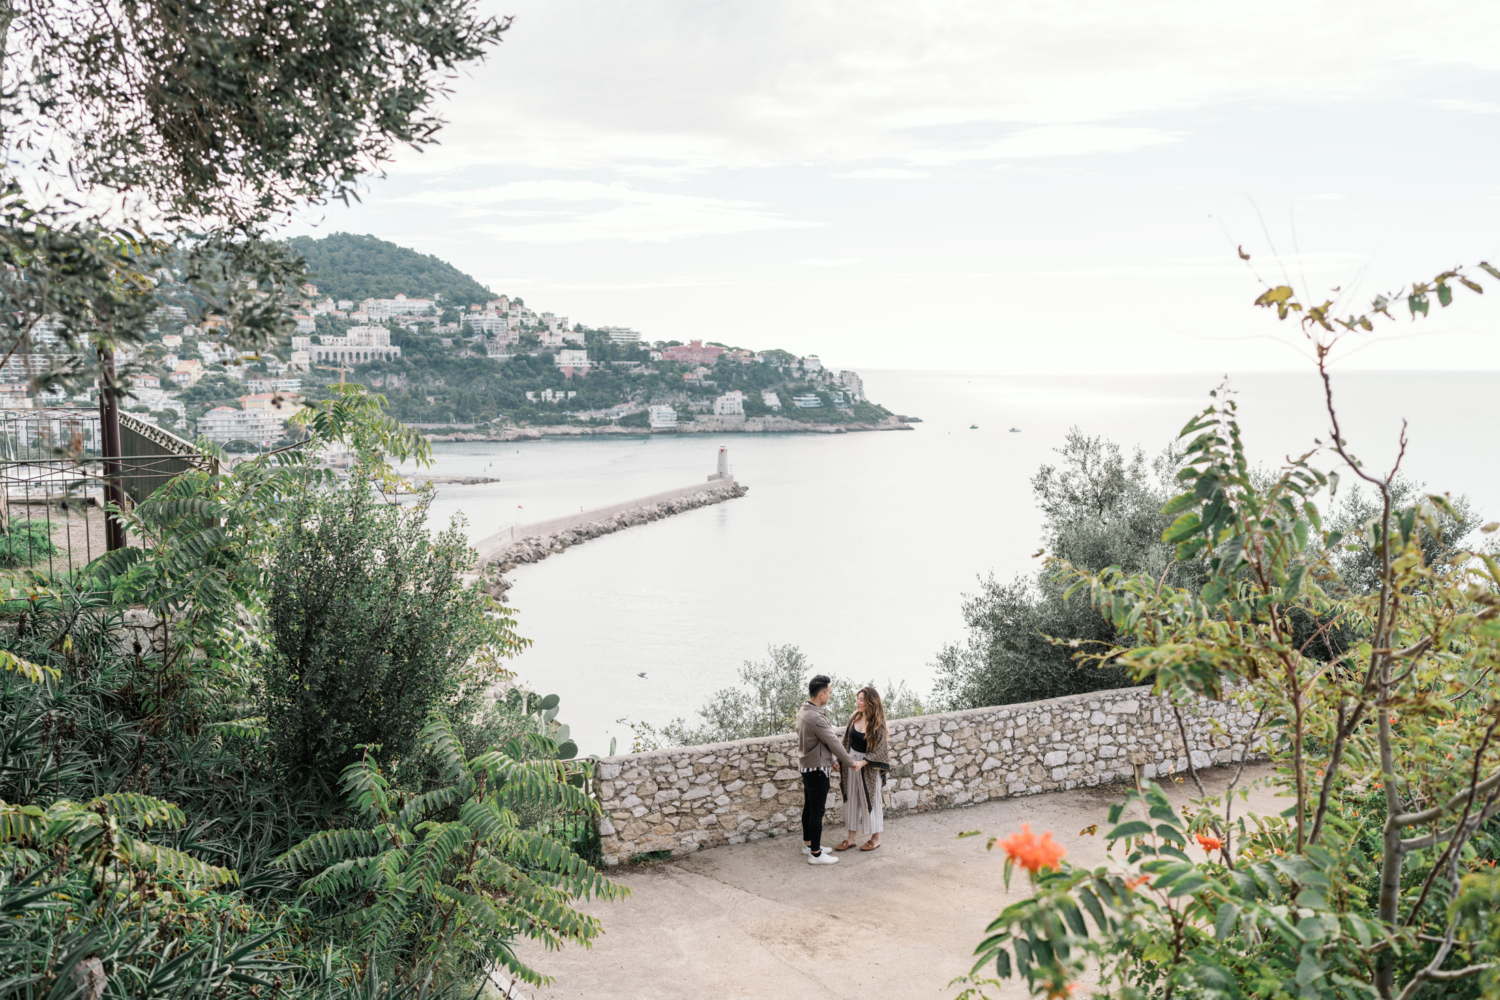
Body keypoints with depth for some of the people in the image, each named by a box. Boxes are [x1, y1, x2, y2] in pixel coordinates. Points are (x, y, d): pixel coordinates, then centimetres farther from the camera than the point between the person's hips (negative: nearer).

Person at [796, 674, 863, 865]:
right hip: (817, 770, -10)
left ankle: (808, 844, 33)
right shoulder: (816, 719, -28)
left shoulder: (803, 711, 3)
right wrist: (851, 763, -7)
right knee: (817, 811, -1)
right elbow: (834, 743, -19)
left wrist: (832, 759, 15)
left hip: (807, 767, 10)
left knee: (809, 807, 20)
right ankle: (815, 854, 7)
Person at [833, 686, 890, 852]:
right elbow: (847, 741, 9)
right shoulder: (855, 718, 0)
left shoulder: (878, 725, -17)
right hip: (851, 762, 6)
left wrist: (862, 763, -26)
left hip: (869, 767, -6)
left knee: (870, 801, 7)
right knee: (851, 800, 12)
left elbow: (879, 750, -17)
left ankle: (875, 838, 24)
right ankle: (851, 837, 23)